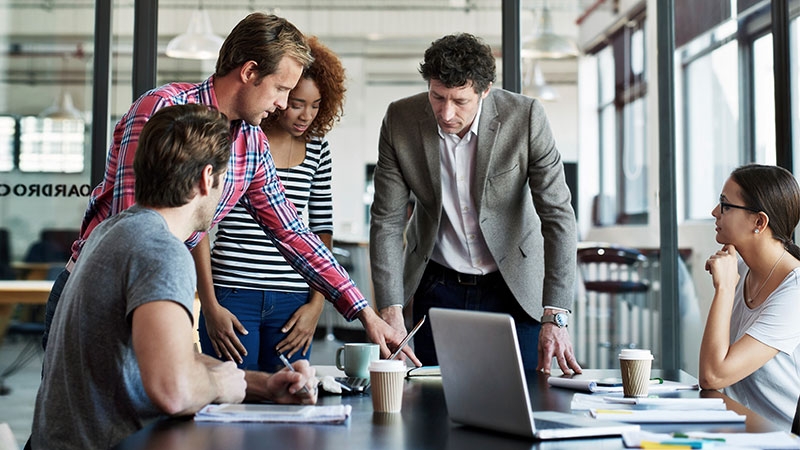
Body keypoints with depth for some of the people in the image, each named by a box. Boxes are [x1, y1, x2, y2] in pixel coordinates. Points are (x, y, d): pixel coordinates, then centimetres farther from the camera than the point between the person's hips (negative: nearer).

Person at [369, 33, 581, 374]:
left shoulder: (526, 117, -18)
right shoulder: (399, 120, -13)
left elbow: (558, 215, -18)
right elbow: (387, 221, -9)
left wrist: (554, 318, -25)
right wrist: (391, 314, -17)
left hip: (514, 287, -1)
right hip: (437, 288, 1)